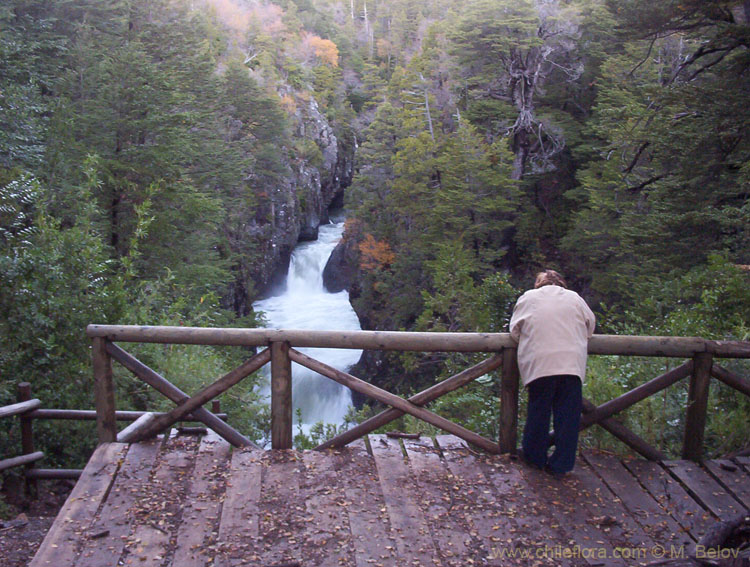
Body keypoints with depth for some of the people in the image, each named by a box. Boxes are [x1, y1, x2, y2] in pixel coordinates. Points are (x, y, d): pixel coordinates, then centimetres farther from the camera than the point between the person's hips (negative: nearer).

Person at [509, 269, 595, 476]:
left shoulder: (528, 297, 12)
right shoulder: (574, 298, 15)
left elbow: (514, 329, 15)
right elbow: (590, 325, 24)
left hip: (538, 364, 0)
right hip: (572, 365, 0)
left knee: (538, 412, 12)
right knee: (567, 414, 6)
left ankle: (534, 456, 24)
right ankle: (561, 464, 10)